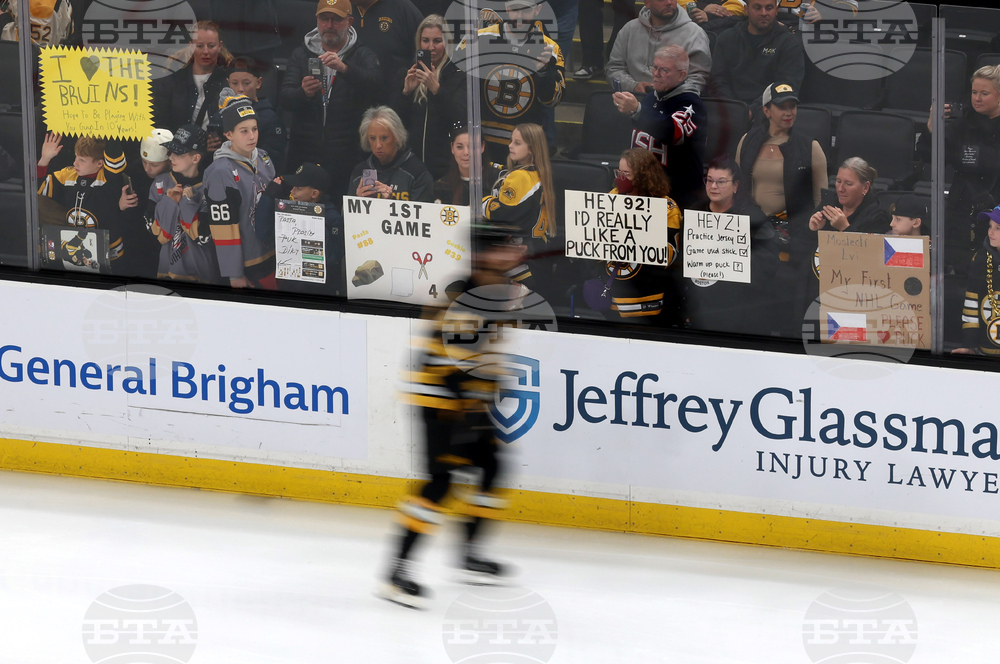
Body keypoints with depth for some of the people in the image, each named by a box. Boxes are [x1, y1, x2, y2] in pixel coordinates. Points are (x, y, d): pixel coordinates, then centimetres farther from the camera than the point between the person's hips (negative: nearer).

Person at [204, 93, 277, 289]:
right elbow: (224, 228, -19)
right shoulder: (220, 172, -21)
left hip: (274, 257, 7)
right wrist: (235, 275, -17)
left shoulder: (263, 159, 3)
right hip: (248, 267, -7)